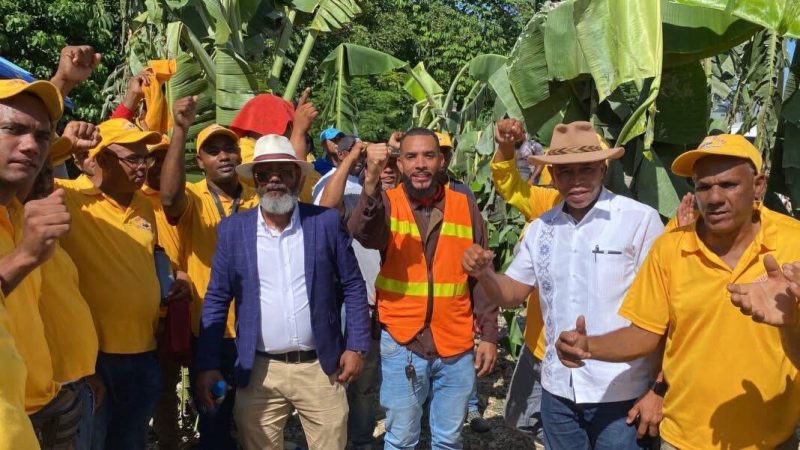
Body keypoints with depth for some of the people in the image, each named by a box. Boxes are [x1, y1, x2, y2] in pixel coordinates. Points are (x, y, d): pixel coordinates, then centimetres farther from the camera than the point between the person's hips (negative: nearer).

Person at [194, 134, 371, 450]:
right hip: (258, 372, 1)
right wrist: (207, 365, 0)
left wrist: (356, 346, -3)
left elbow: (353, 287, 2)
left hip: (320, 368, 0)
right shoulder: (233, 229, 0)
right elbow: (216, 301, 3)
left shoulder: (327, 222, -2)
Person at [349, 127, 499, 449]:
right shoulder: (386, 203, -4)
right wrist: (371, 182, -43)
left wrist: (489, 335, 3)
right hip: (401, 344, -2)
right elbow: (363, 235, -27)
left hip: (457, 346, 2)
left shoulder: (465, 207, 1)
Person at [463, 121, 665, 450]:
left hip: (620, 394, -4)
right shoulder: (541, 228, 4)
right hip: (558, 390, 5)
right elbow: (512, 294, 11)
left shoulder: (641, 220, -12)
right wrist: (484, 274, -10)